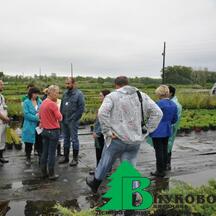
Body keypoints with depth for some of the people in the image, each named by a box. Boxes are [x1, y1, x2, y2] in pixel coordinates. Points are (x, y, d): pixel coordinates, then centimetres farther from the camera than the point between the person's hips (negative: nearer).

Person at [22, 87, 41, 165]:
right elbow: (26, 114, -13)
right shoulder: (26, 102, -4)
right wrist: (36, 118, -19)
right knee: (29, 143, 7)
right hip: (29, 126, -2)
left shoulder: (39, 101, 7)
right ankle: (28, 158, 23)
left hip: (39, 125, 2)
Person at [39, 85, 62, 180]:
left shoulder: (43, 102, 8)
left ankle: (43, 172, 22)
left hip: (45, 130, 8)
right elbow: (59, 118, -15)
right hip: (53, 131, -8)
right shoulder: (52, 104, -18)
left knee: (44, 152, 13)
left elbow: (40, 115, 17)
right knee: (52, 153, 0)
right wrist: (57, 107, -5)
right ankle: (51, 174, 9)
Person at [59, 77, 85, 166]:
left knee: (74, 139, 1)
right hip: (64, 120, 6)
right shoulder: (65, 93, 10)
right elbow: (61, 106, 17)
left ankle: (75, 159, 11)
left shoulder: (79, 94, -8)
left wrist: (73, 118, -14)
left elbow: (81, 108, -12)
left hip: (73, 121, -6)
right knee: (66, 139, 14)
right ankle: (66, 157, 25)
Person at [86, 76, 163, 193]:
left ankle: (95, 183, 41)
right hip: (135, 140, 3)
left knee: (105, 163, 18)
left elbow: (102, 113, -21)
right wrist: (147, 130, 5)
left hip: (117, 138, -2)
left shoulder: (112, 96, -4)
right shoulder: (142, 96, 8)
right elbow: (157, 113, 4)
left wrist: (107, 131, -13)